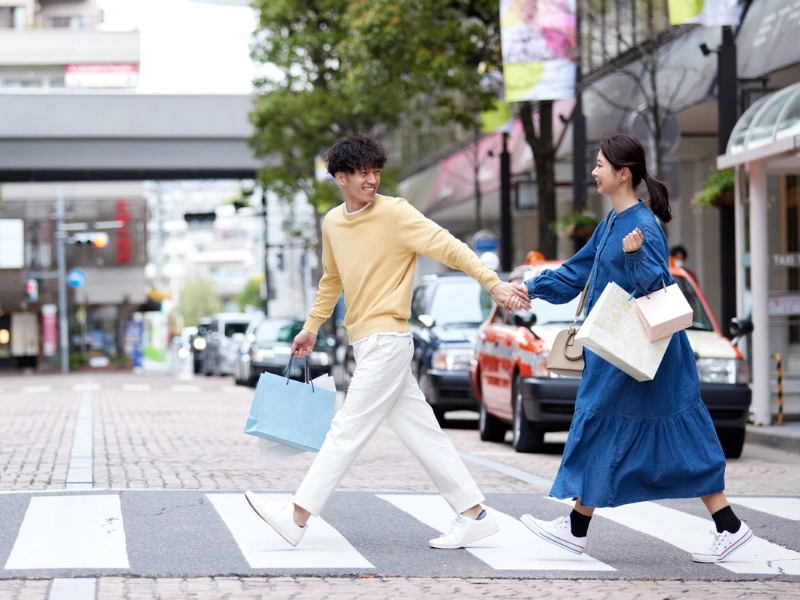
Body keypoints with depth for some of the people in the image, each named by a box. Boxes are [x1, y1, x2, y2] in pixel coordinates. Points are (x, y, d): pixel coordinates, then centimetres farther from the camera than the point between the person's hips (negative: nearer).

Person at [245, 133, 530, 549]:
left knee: (347, 430, -5)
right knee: (422, 433, 8)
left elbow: (448, 247, -14)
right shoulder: (333, 223, 13)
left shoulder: (396, 213, -9)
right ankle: (473, 514, 11)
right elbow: (332, 280, 28)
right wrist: (311, 327, 30)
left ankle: (297, 518, -4)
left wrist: (493, 284, -23)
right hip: (365, 343, 8)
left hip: (386, 340, -8)